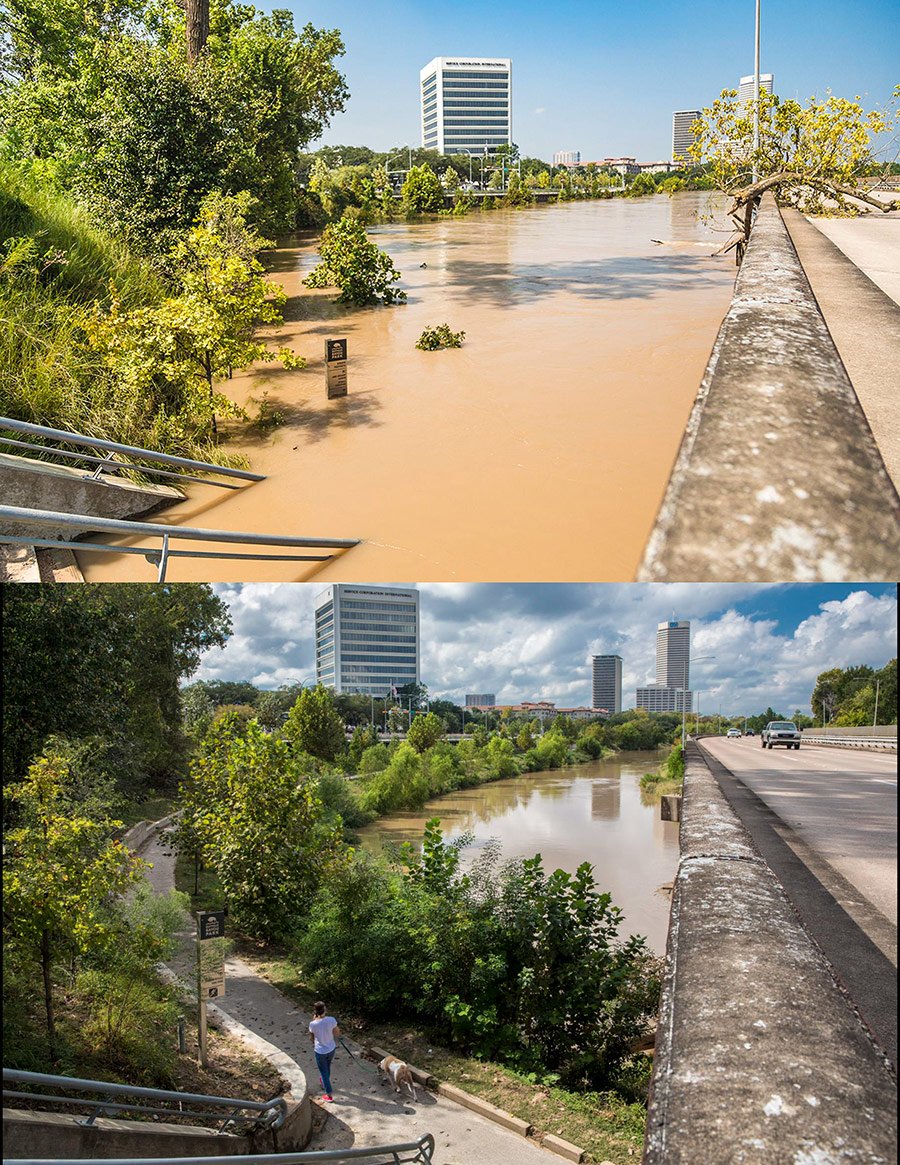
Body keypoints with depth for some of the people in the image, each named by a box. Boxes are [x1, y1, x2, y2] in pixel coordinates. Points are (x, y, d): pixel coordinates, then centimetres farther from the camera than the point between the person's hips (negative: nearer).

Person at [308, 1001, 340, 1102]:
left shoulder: (313, 1024, -25)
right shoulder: (331, 1020, -22)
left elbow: (311, 1037, -5)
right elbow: (337, 1035, -11)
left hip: (320, 1051, -3)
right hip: (331, 1049, 3)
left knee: (324, 1072, 15)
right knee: (327, 1068, 29)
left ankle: (329, 1095, 24)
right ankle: (325, 1085, 53)